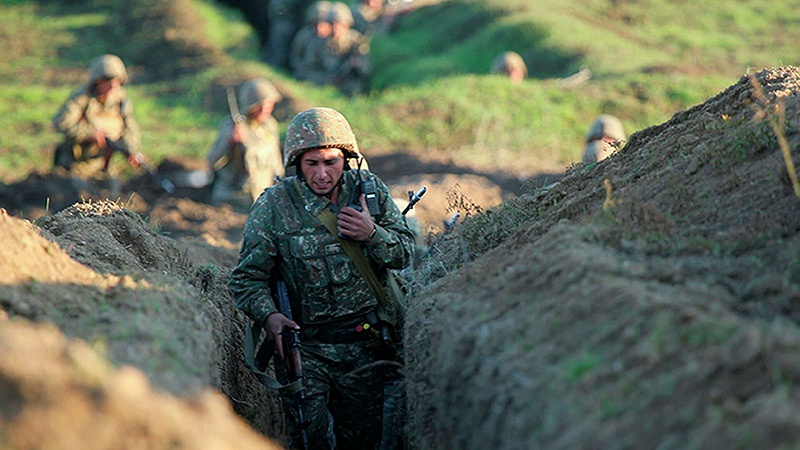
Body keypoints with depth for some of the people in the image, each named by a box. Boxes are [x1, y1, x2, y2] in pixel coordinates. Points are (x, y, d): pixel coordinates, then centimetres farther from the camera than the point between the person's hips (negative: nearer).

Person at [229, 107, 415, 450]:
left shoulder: (369, 189, 0)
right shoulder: (273, 206, -8)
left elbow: (404, 253, 6)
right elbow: (247, 277, -4)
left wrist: (372, 234, -15)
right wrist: (269, 315, -23)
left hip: (364, 347, 3)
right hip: (303, 347, -3)